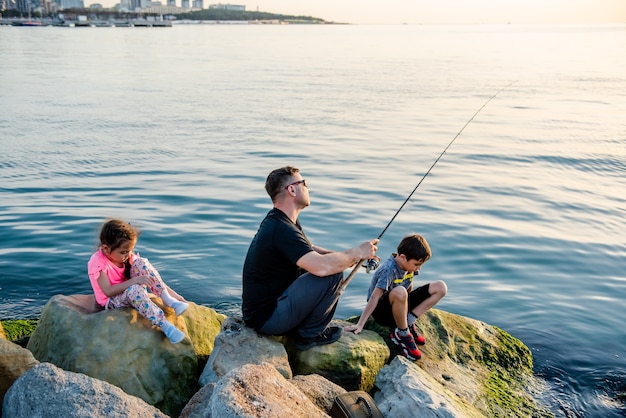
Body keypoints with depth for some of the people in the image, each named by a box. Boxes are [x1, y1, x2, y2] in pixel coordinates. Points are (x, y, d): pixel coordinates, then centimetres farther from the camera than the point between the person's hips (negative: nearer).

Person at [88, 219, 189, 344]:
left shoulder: (126, 256, -4)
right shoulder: (97, 262, -22)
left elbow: (150, 276, -4)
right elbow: (108, 291, -30)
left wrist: (172, 293, -12)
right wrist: (135, 280, -38)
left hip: (128, 291, 6)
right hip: (112, 301, -6)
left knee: (141, 263, -19)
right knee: (134, 289, -40)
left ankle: (168, 299, -22)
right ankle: (165, 326, -43)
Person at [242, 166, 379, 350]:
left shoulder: (278, 220, 8)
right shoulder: (282, 229, -25)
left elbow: (311, 251, 18)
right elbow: (322, 266, -35)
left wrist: (352, 257, 3)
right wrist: (357, 253, -17)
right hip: (266, 317, -10)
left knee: (333, 264, 16)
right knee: (333, 274, -19)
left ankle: (297, 327, 16)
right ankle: (310, 334, 0)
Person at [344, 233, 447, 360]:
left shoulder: (410, 264, -6)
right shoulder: (389, 269, -28)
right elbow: (374, 297, -33)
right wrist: (360, 325, -36)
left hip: (401, 305, 8)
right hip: (381, 311, -8)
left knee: (441, 287, -6)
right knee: (399, 292, -43)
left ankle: (408, 322, -7)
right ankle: (402, 334, -20)